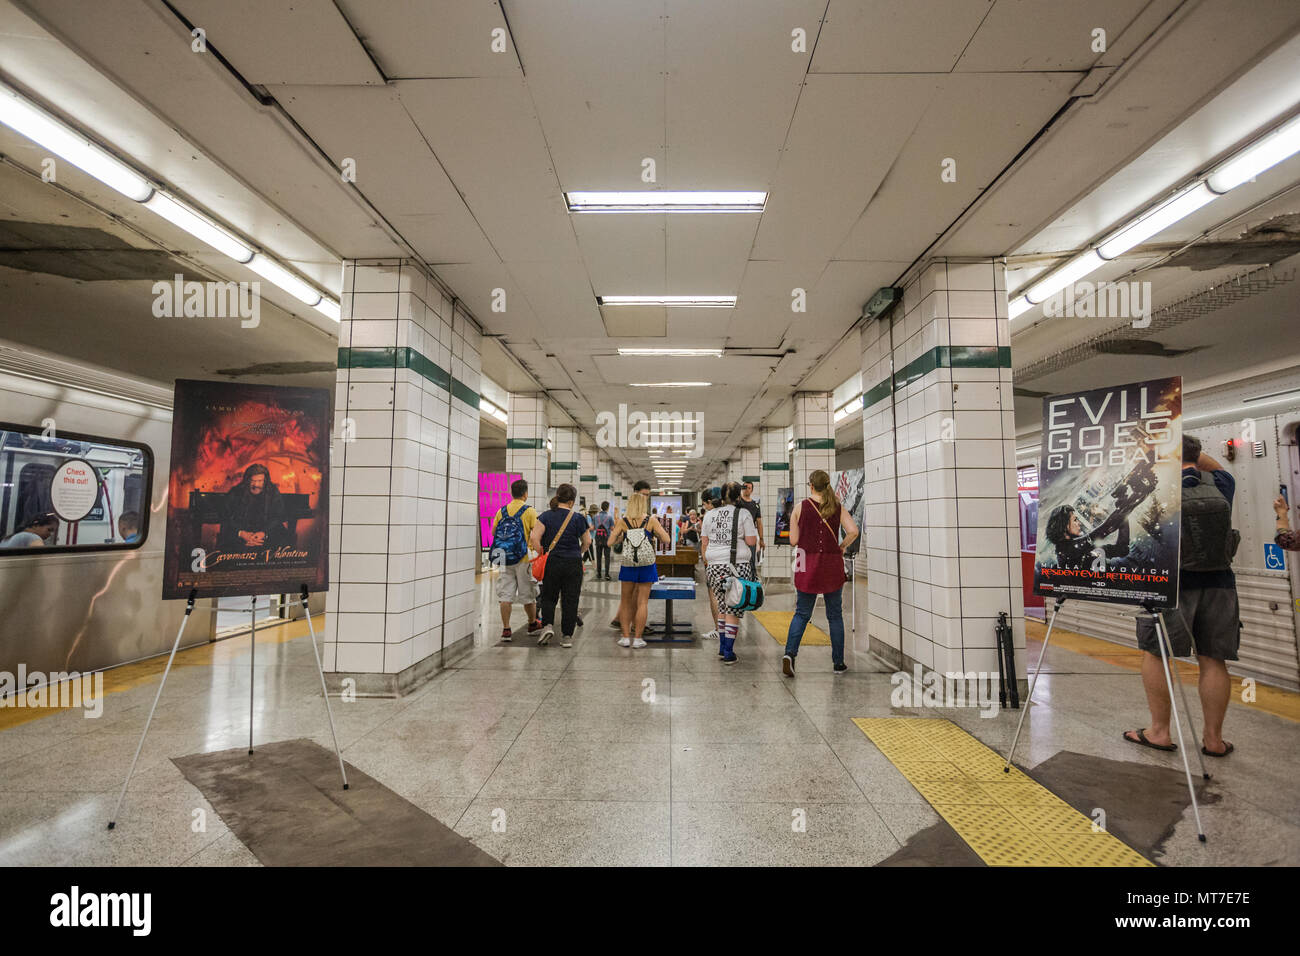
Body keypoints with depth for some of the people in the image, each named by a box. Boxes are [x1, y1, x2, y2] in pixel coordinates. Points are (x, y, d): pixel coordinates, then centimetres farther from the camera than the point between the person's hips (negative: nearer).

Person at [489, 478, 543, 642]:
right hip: (523, 558, -2)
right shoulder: (530, 511, -6)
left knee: (505, 595, 5)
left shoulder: (502, 511, 4)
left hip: (504, 559, 3)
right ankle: (533, 624, 28)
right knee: (527, 594, 12)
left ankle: (506, 629, 2)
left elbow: (493, 532, 10)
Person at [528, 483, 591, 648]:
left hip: (552, 563, 1)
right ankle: (567, 636, 11)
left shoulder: (546, 515, -2)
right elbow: (587, 542, 4)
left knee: (548, 597, 16)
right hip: (574, 564, 0)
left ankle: (547, 625, -3)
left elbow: (534, 538, -10)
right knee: (570, 600, 8)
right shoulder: (578, 518, -3)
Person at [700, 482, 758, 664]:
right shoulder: (744, 514, -3)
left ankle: (722, 648, 23)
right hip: (738, 566, -4)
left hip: (715, 566, 4)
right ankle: (728, 653, 4)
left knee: (722, 606, 18)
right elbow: (751, 541, -5)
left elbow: (704, 542, 11)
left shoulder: (710, 515, 9)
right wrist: (753, 531, 14)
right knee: (733, 609, 2)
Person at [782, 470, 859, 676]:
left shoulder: (800, 507, -1)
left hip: (807, 566, -1)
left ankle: (790, 653, -8)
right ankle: (838, 663, 19)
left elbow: (793, 541, -2)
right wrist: (842, 547, 7)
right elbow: (853, 531, -10)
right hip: (832, 565, 1)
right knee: (835, 615, 13)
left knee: (802, 613, 10)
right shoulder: (838, 508, 2)